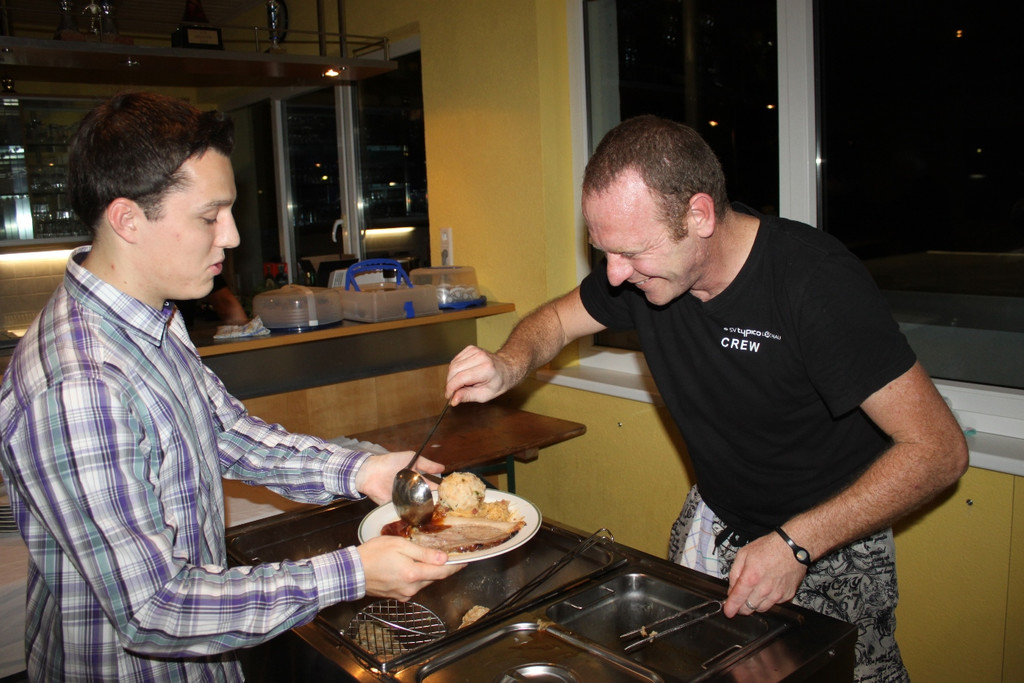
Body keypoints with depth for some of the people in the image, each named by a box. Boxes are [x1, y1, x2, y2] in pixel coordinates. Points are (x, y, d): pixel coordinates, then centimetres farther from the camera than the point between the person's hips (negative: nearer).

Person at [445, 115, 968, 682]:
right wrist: (510, 365, -20)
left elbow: (939, 448, -26)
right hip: (714, 521, 5)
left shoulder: (815, 279, -31)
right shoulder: (639, 263, -15)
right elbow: (555, 320, 4)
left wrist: (797, 543, -33)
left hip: (831, 537, -4)